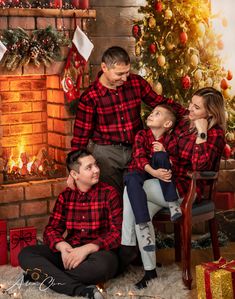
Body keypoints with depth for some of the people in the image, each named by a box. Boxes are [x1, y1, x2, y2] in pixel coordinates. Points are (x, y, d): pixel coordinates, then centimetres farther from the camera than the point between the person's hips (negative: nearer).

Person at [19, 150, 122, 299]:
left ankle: (45, 276, -24)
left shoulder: (109, 193, -2)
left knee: (101, 264, -40)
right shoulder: (65, 196, 10)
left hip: (99, 252, -4)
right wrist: (62, 246, -19)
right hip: (70, 252, 5)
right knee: (26, 254, -17)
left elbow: (117, 233, -10)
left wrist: (87, 249, -25)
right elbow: (51, 229, 5)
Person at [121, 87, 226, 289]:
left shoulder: (215, 134, -10)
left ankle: (127, 246, -12)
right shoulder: (184, 121, 9)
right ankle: (150, 270, -15)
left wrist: (201, 133, -23)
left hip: (187, 189, -7)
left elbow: (199, 166, -25)